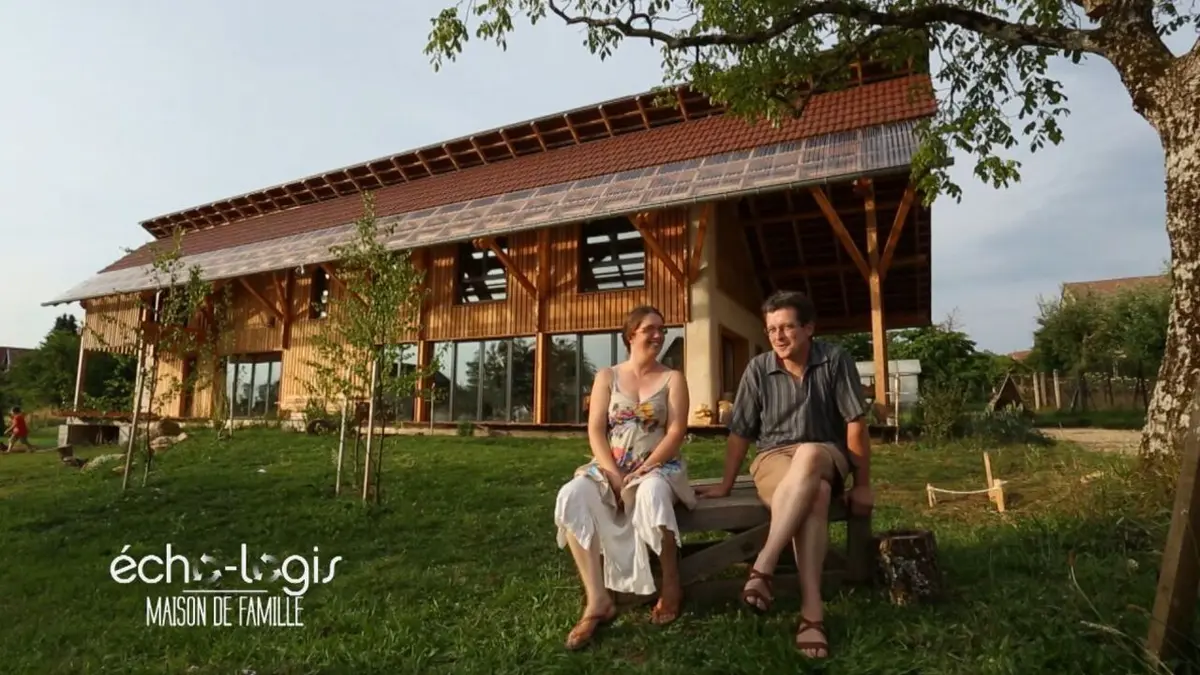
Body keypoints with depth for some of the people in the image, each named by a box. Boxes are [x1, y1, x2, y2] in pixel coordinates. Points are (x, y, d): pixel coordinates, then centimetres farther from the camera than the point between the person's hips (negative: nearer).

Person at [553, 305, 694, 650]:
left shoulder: (673, 378, 6)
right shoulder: (607, 377, 9)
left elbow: (676, 432, -5)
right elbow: (596, 432, 0)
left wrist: (643, 470, -17)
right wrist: (615, 475, -15)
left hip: (659, 466, -2)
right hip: (610, 467, 2)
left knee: (652, 494, -39)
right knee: (571, 498, -29)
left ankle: (671, 587, -16)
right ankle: (598, 601, -26)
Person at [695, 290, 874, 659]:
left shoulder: (835, 359, -5)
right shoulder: (758, 368, -1)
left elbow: (855, 423, -5)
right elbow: (740, 432, 3)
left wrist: (862, 484, -5)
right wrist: (726, 484, 5)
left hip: (825, 457, 0)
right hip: (773, 458, 0)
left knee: (808, 455, -39)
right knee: (813, 492, -36)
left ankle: (762, 568, -41)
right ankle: (812, 610, -38)